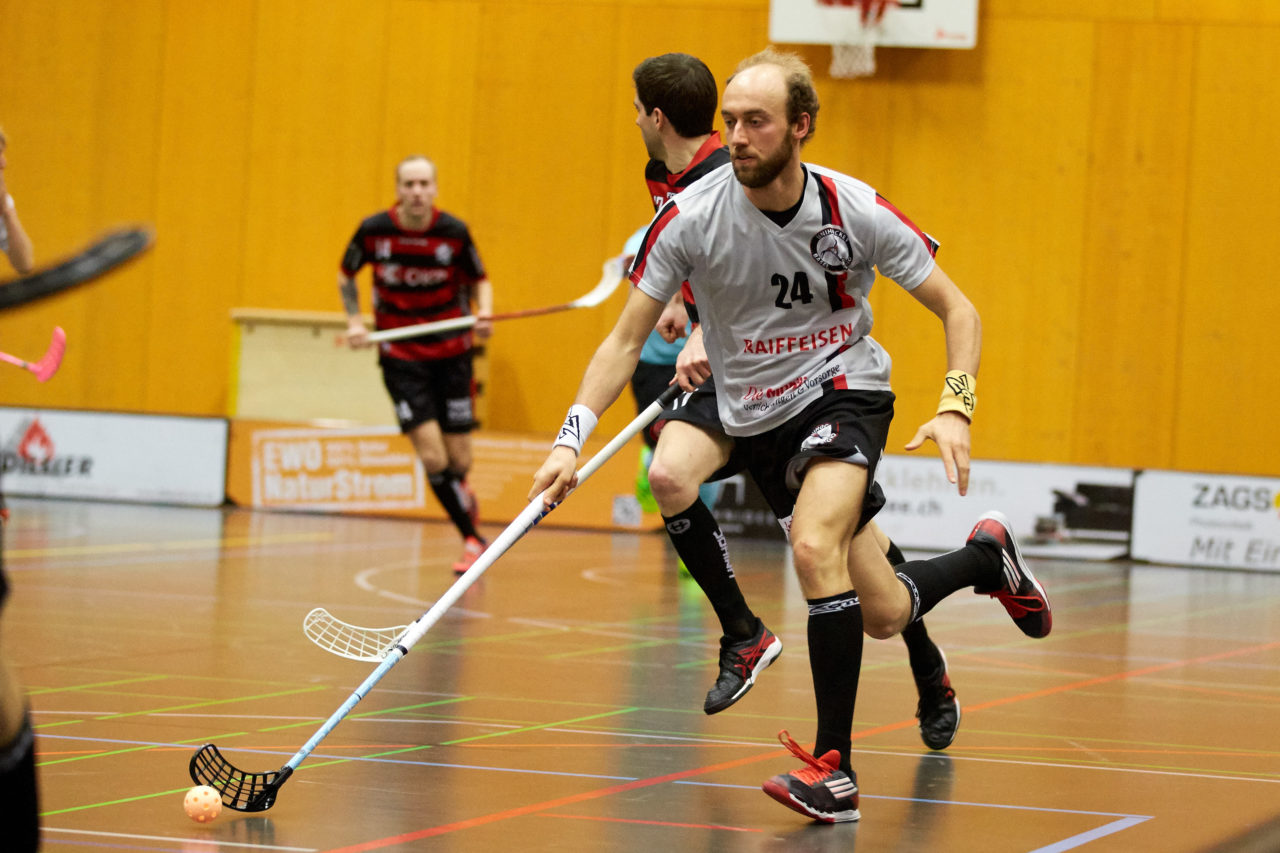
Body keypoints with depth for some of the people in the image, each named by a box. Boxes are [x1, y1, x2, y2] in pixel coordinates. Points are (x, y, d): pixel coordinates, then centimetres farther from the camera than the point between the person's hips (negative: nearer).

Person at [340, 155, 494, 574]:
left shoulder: (454, 232, -11)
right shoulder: (374, 231, -11)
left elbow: (479, 279, 5)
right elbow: (346, 275, 8)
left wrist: (484, 312, -15)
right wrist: (354, 322, -4)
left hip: (451, 353, 1)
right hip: (400, 355, -1)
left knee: (459, 460, 3)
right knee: (432, 457, -12)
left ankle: (461, 495, 41)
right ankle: (472, 539, 7)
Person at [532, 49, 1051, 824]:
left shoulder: (856, 211, -17)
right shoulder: (691, 219, -16)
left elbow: (957, 309, -6)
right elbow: (626, 339, -9)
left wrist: (956, 406, -23)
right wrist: (572, 440, -21)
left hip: (845, 388, -2)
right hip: (758, 419, 3)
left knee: (814, 546, -31)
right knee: (883, 615, 6)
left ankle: (834, 767, -23)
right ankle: (986, 557, 40)